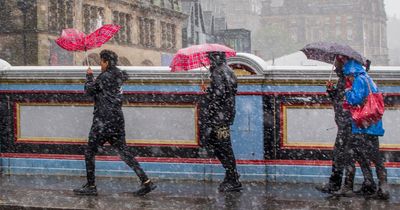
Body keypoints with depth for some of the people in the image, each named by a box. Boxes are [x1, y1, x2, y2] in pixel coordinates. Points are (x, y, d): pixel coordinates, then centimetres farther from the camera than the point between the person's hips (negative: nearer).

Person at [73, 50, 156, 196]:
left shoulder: (104, 77, -13)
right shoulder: (119, 76, 10)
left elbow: (89, 90, -6)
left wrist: (89, 76, 11)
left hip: (103, 122, -8)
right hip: (118, 120, 8)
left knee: (90, 153, 4)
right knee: (124, 152, 9)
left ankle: (90, 186, 5)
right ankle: (146, 181, 0)